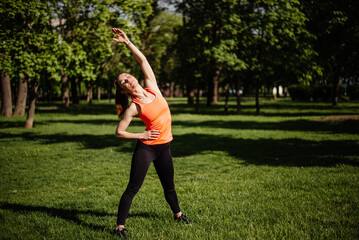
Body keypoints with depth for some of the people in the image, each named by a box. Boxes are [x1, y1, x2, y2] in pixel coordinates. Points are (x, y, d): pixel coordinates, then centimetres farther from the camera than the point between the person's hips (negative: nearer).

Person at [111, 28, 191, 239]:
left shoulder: (151, 87, -1)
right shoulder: (133, 107, -13)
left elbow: (143, 60, -3)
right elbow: (119, 132, -10)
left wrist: (127, 42, -7)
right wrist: (143, 135, -11)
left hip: (164, 147, 5)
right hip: (146, 148, -5)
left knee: (169, 185, 22)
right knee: (133, 188, -5)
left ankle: (177, 213, 44)